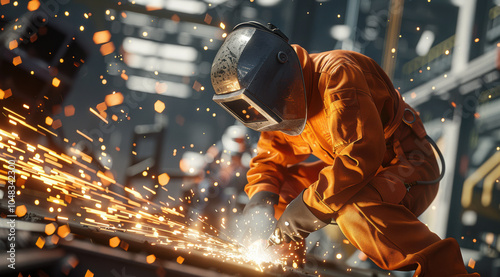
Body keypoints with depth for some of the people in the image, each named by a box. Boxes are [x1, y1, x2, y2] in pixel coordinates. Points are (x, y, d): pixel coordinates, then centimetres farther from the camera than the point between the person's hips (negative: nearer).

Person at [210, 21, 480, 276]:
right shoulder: (283, 107, 2)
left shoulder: (336, 74, -25)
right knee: (277, 185, 4)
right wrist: (260, 199, -10)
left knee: (353, 209, -38)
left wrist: (309, 204, -27)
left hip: (408, 169, -8)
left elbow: (362, 155, -33)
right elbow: (269, 159, 12)